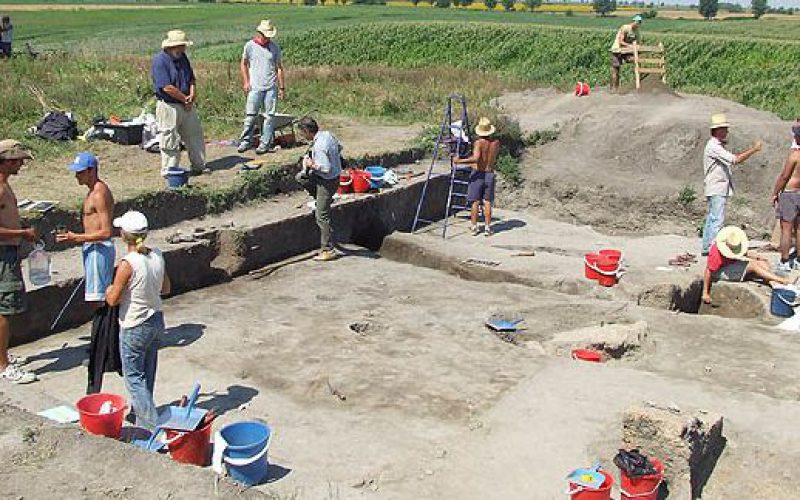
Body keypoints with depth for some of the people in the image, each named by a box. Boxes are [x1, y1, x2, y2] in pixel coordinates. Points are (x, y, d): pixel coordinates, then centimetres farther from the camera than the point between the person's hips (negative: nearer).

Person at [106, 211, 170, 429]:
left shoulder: (128, 264, -23)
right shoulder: (157, 256, -3)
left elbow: (113, 300, -16)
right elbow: (166, 288, 9)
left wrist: (110, 288, 4)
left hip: (134, 327, -7)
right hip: (157, 321, 7)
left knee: (134, 377, 5)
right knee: (147, 375, 20)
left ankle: (153, 426, 1)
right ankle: (142, 417, 35)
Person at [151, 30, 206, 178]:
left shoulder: (182, 57, 9)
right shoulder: (159, 60, -16)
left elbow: (192, 79, 13)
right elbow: (167, 87, -23)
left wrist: (192, 95, -6)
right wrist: (185, 99, -13)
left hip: (188, 106, 8)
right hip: (169, 106, -8)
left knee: (195, 136, 15)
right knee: (170, 140, 0)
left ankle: (199, 166, 27)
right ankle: (170, 170, 11)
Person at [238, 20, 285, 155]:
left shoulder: (274, 47, 5)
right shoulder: (250, 46, 2)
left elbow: (279, 68, 8)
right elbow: (244, 64, 13)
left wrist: (282, 87, 5)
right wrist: (246, 82, 4)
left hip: (271, 87, 1)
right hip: (255, 87, -1)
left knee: (269, 116, 2)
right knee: (250, 115, -1)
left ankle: (265, 143, 8)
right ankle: (246, 141, 11)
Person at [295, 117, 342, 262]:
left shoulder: (319, 146, -28)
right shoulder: (327, 134, -1)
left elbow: (326, 168, -31)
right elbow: (339, 147, 16)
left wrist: (312, 165, -15)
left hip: (327, 182, -9)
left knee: (322, 217, -2)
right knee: (301, 177, 21)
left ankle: (328, 250, 5)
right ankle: (320, 200, 25)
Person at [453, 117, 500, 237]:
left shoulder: (478, 142, -15)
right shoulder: (496, 142, 0)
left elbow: (475, 158, -28)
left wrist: (459, 161, -22)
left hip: (477, 174, -3)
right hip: (490, 174, 3)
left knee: (475, 202, 4)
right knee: (487, 202, 7)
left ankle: (474, 227, 6)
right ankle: (487, 228, 6)